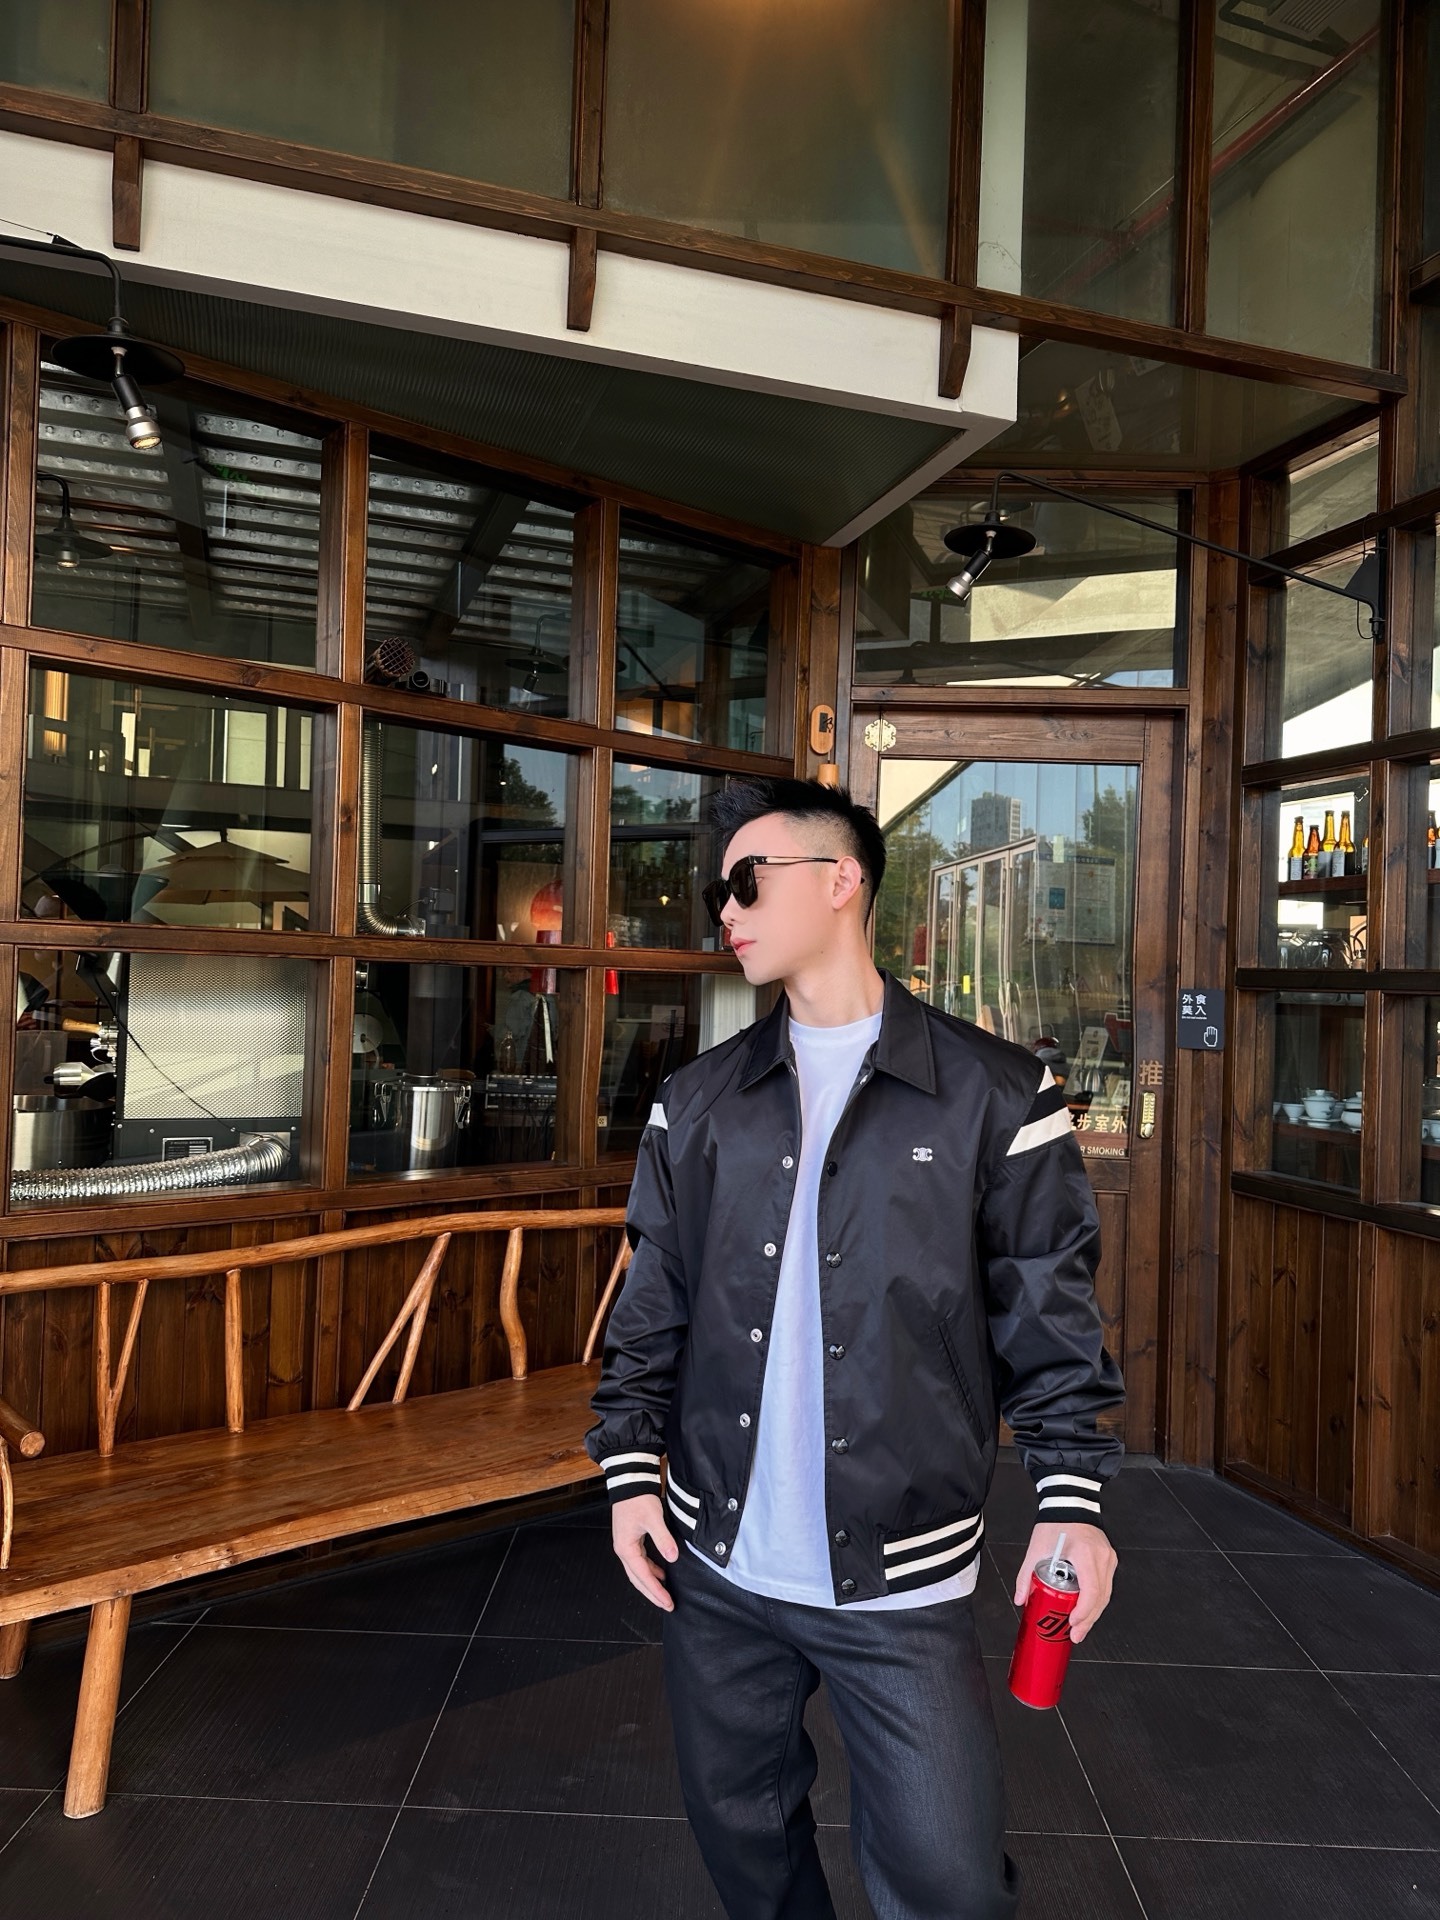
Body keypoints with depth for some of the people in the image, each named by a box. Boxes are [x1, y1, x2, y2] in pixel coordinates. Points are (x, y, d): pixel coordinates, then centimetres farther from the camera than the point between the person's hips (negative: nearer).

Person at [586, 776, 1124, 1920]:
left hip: (904, 1584, -3)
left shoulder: (994, 1094, -6)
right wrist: (630, 1465, 1)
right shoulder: (697, 1103, 4)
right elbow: (652, 1306, 8)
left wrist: (1072, 1497, -10)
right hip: (717, 1567, 4)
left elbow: (1048, 1314, -3)